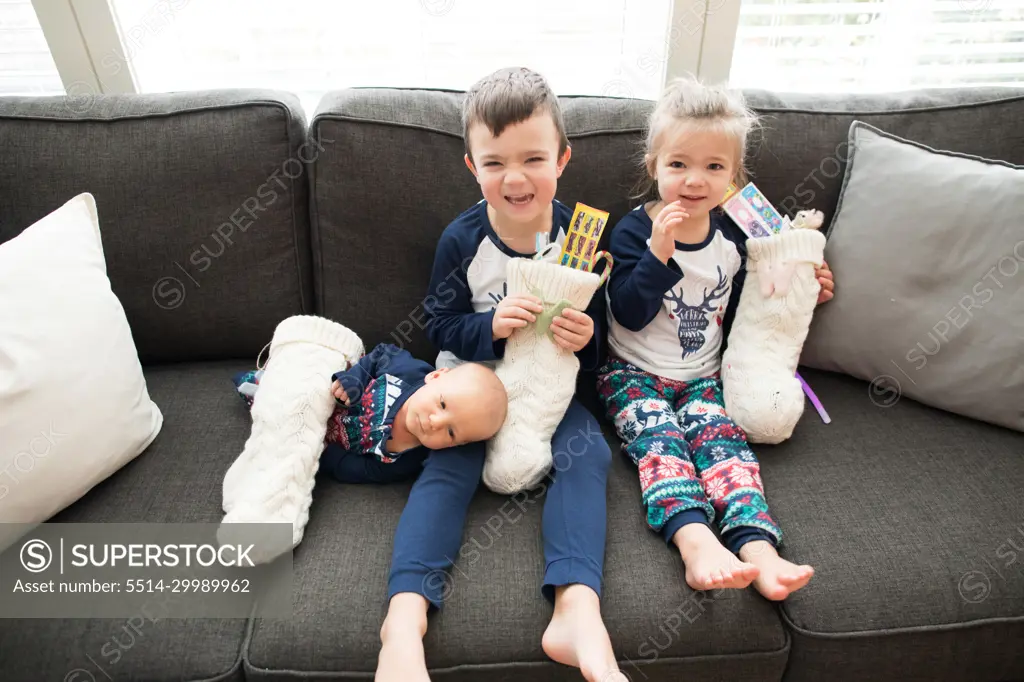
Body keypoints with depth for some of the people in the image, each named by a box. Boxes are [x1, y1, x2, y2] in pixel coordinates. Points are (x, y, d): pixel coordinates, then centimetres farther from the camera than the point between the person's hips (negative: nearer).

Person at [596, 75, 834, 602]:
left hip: (702, 377, 3)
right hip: (633, 374, -3)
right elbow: (629, 314, -17)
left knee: (723, 438, -22)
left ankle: (756, 547, -35)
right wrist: (659, 252, -28)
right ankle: (694, 539, -43)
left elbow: (739, 314, 16)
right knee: (659, 439, -28)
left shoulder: (732, 237, 7)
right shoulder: (633, 232, -7)